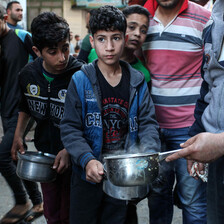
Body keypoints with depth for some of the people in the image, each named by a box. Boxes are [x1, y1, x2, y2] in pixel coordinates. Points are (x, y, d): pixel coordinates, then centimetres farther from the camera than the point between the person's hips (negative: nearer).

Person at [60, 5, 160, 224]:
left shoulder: (137, 82, -1)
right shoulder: (80, 81, -10)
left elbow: (147, 123, -1)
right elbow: (70, 129, -11)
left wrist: (149, 153, -20)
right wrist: (87, 160, -26)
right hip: (88, 174, -2)